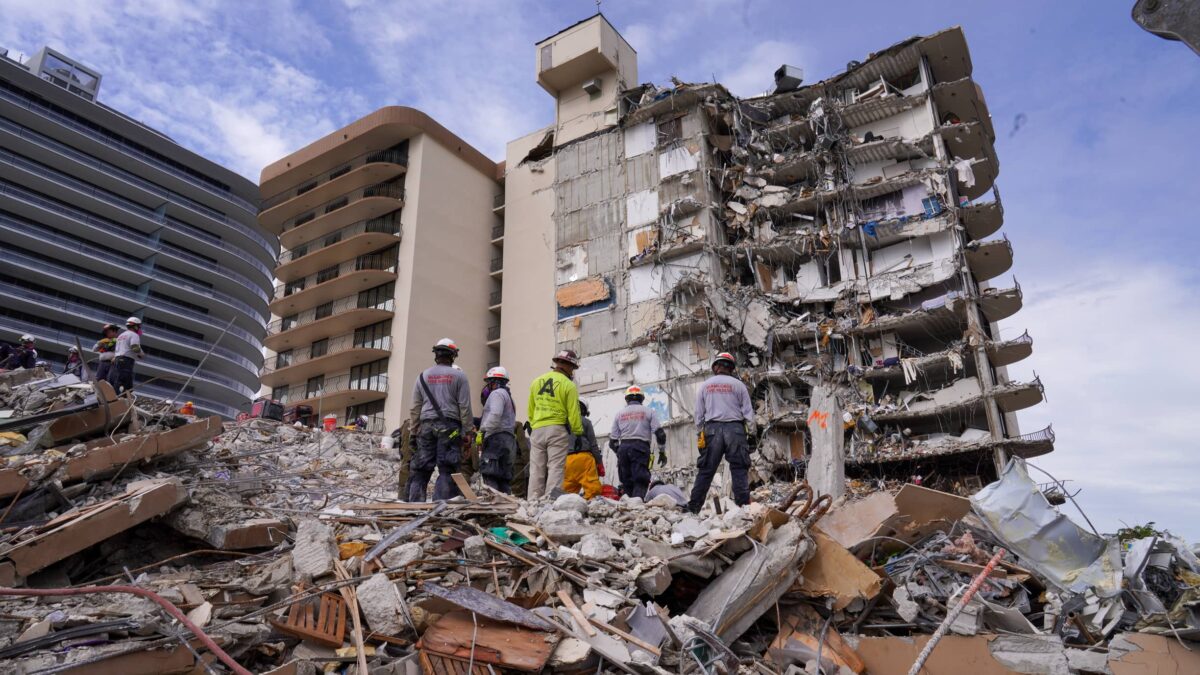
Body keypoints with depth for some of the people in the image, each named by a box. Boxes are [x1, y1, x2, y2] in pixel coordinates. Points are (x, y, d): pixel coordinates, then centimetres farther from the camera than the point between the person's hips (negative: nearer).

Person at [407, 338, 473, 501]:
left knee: (420, 469, 7)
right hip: (449, 426, -3)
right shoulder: (458, 376, 2)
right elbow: (465, 407, -2)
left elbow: (415, 408, 12)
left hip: (426, 425, 4)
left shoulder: (423, 376, 13)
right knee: (447, 470, -4)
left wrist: (415, 431, 18)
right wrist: (467, 432, 2)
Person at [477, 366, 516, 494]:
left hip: (496, 438, -10)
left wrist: (482, 431, -19)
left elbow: (495, 415, -20)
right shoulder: (508, 395, 28)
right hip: (509, 439, 10)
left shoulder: (497, 393, -3)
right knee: (504, 475, 9)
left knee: (489, 473, -14)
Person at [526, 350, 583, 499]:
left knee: (536, 470, 7)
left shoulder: (536, 382, 11)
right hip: (558, 430, -5)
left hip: (537, 430, 5)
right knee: (556, 468, -1)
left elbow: (530, 410, 14)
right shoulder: (569, 385, -6)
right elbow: (573, 414, -7)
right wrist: (579, 433, 3)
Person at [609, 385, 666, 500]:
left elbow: (613, 440, 13)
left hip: (623, 447, 3)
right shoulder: (648, 412, 9)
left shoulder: (619, 414, 15)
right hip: (641, 447, -3)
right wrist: (662, 451, 11)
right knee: (640, 481, -7)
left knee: (626, 482, 11)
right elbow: (660, 433, 1)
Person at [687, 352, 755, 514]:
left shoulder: (705, 385, 10)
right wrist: (752, 432, 8)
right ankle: (743, 504, -3)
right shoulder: (737, 385, 4)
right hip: (735, 428, -2)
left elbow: (699, 413, 10)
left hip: (712, 429, 2)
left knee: (707, 469, 5)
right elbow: (748, 411, 4)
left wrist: (699, 434, 15)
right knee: (739, 468, 2)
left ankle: (694, 506, 4)